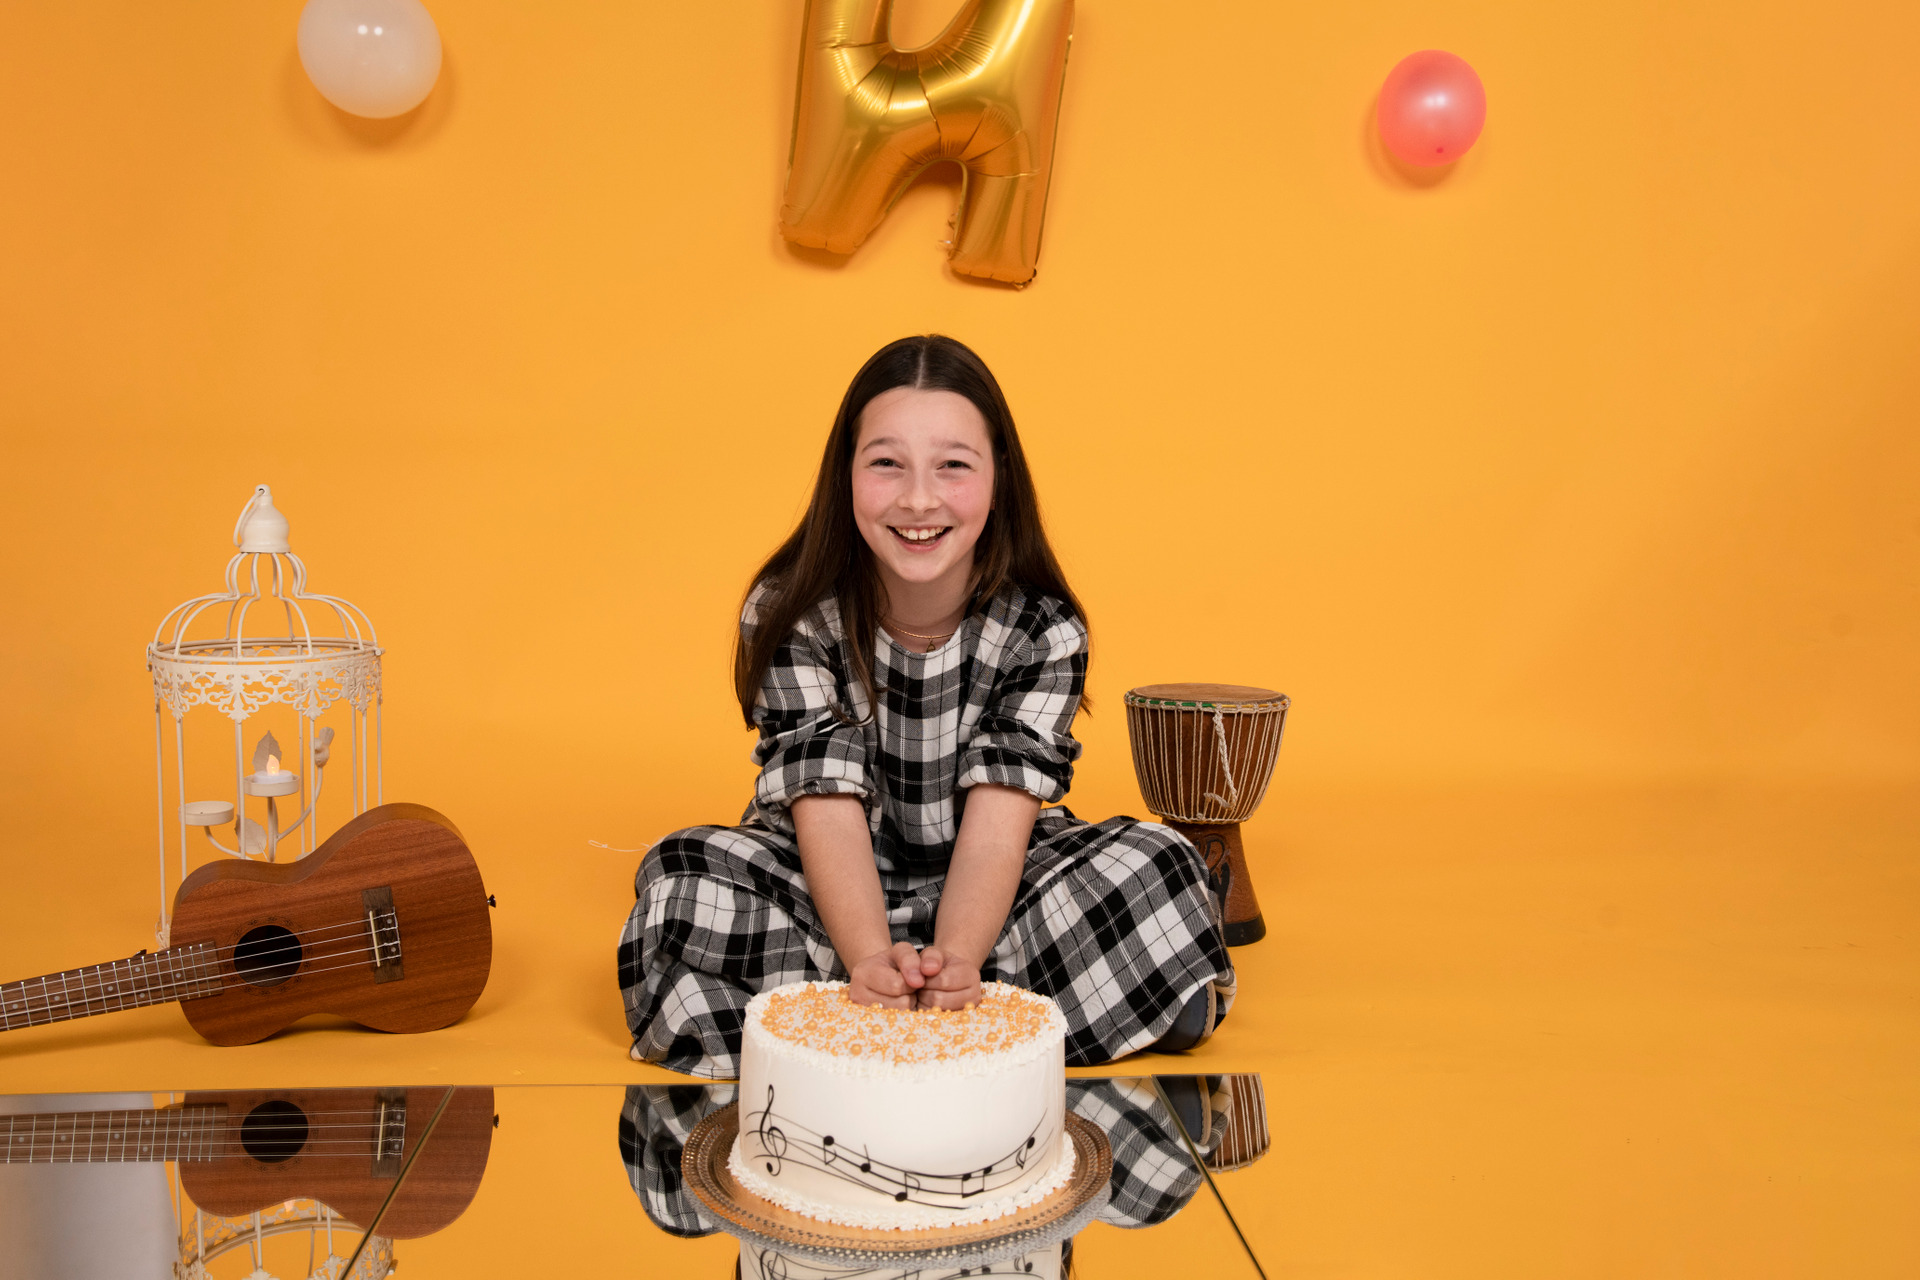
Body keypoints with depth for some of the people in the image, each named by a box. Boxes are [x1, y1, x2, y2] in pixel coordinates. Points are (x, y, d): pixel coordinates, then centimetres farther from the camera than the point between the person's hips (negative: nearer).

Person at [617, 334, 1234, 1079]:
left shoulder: (1045, 631, -16)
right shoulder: (789, 616, -17)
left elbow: (1000, 814, -23)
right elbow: (828, 807, -24)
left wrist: (955, 956, -43)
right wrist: (871, 958, -43)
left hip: (982, 887, 1)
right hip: (833, 889, -1)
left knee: (1155, 867, -24)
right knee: (683, 882, -29)